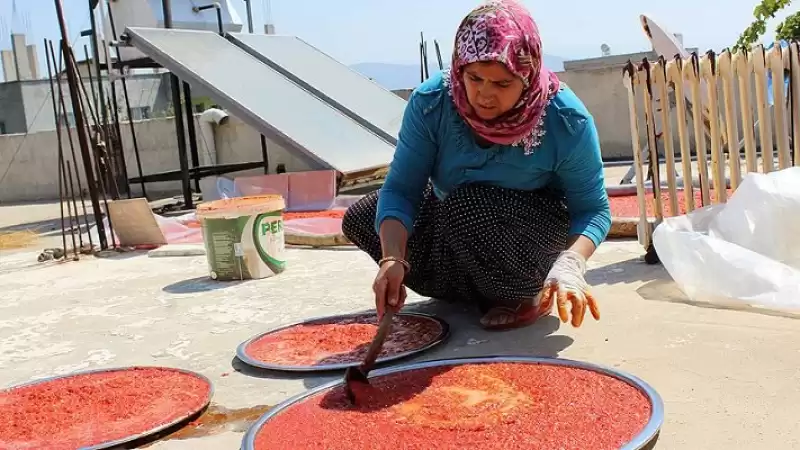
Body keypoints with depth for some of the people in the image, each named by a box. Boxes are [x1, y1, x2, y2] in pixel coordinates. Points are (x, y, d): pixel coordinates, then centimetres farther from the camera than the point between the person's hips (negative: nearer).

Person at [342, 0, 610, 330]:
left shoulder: (567, 120, -26)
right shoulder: (430, 101, -22)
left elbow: (593, 209, -18)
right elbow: (400, 189, -21)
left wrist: (570, 263, -39)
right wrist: (392, 258, -39)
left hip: (536, 239, -5)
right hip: (453, 220, 5)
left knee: (466, 205, -35)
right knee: (360, 219, -6)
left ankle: (524, 296, -4)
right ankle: (478, 291, 7)